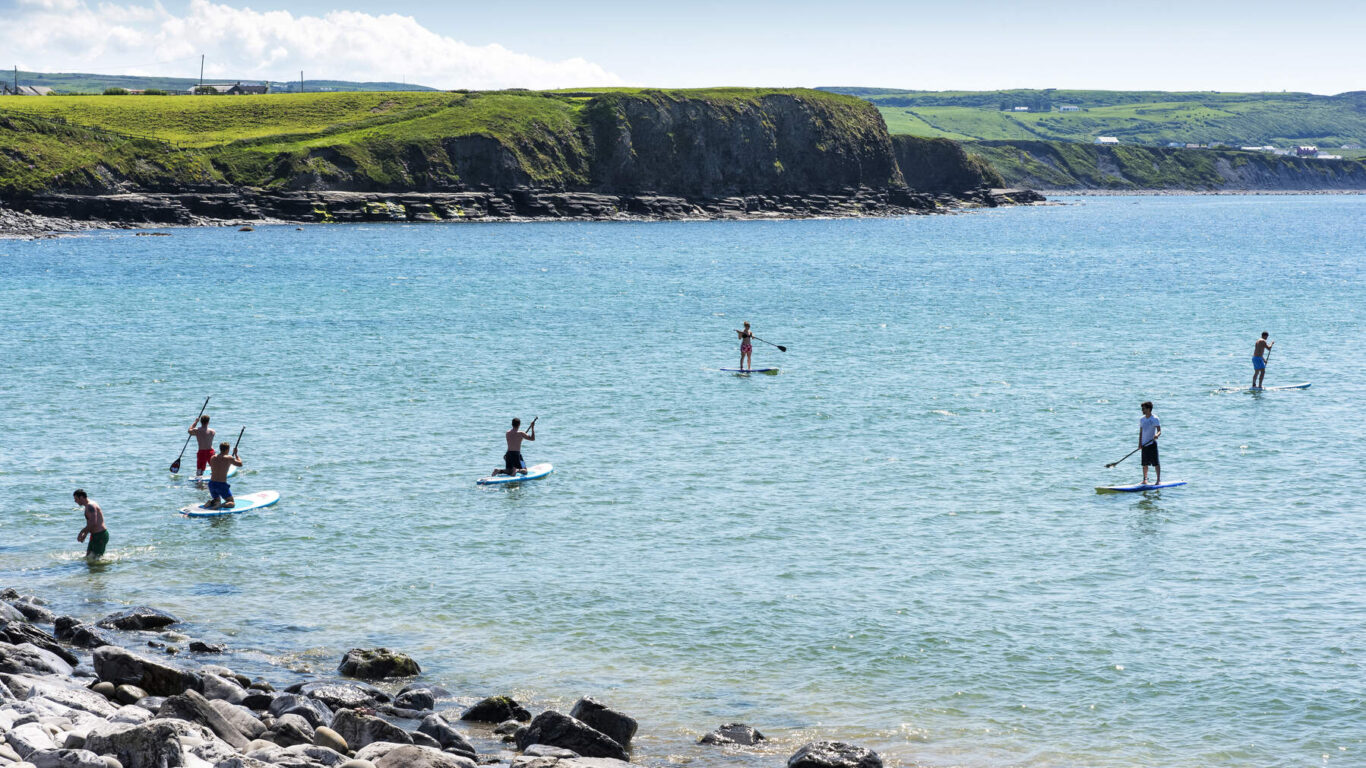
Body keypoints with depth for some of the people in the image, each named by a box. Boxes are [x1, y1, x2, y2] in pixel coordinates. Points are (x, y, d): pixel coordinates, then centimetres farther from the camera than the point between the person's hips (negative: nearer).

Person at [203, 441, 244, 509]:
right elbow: (240, 464, 6)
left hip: (211, 483, 5)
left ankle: (211, 502, -6)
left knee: (217, 500, 28)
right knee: (231, 503, 7)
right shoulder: (229, 458, -8)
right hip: (222, 485, -5)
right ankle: (222, 505, -25)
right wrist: (236, 454, 18)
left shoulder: (213, 458, 6)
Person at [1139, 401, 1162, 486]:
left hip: (1152, 443, -6)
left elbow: (1159, 431, -15)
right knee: (1145, 463, 9)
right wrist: (1140, 443, 6)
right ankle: (1145, 479, 17)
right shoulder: (1142, 419, 11)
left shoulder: (1154, 419, -8)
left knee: (1156, 463, -5)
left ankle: (1159, 480, -2)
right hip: (1144, 444, 6)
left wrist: (1157, 435, -38)